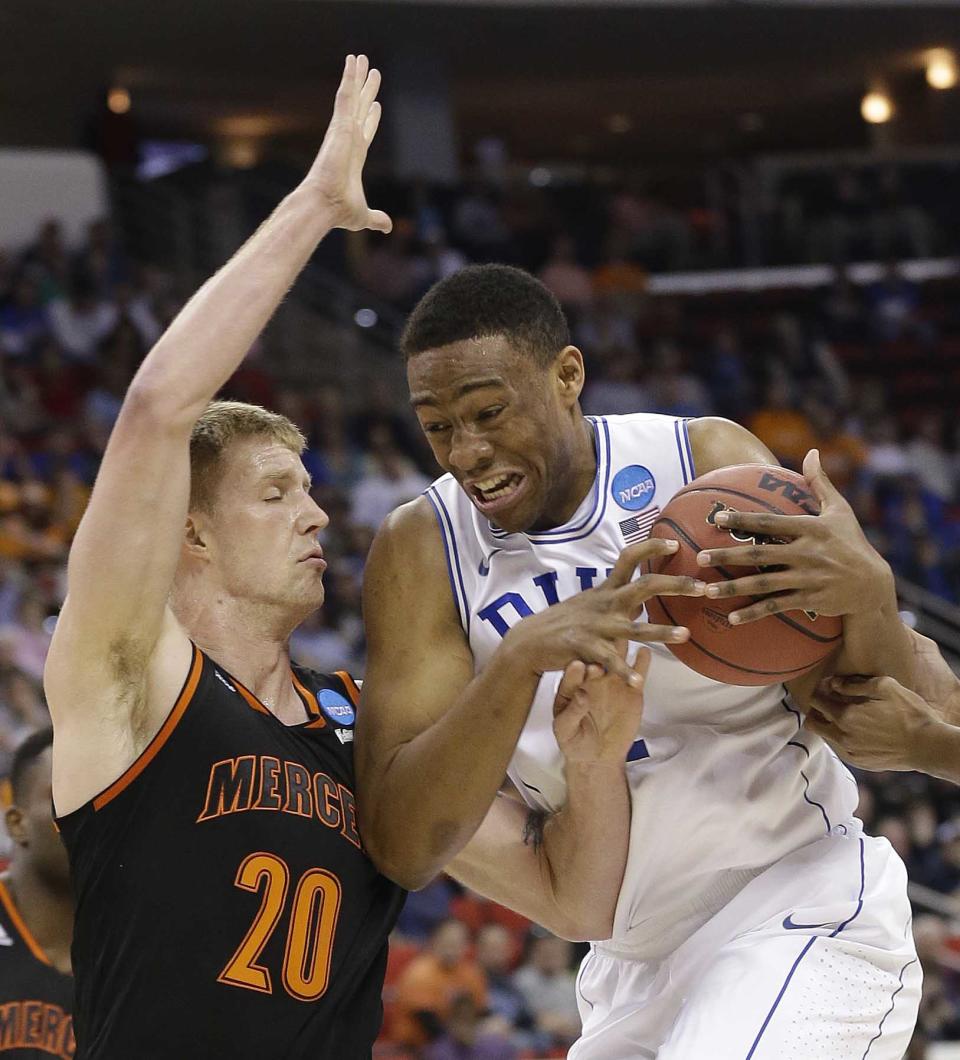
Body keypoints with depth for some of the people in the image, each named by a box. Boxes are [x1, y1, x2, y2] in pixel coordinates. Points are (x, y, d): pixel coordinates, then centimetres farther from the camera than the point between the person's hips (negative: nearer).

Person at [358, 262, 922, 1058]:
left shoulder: (709, 464, -10)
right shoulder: (423, 552, -6)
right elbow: (403, 850, -17)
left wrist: (867, 594, -32)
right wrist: (523, 657, -32)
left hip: (799, 902, -4)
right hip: (634, 967, 4)